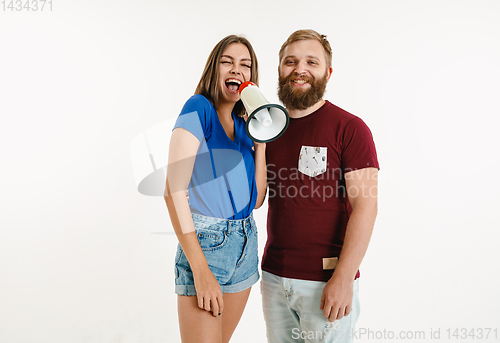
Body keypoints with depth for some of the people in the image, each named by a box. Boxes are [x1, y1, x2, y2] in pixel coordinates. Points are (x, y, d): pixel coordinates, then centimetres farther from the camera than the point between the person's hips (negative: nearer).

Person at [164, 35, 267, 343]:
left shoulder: (243, 124, 10)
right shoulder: (199, 108, -9)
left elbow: (256, 199, 6)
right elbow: (174, 189, -18)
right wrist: (200, 269, -20)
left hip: (246, 242, 7)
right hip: (205, 241, -7)